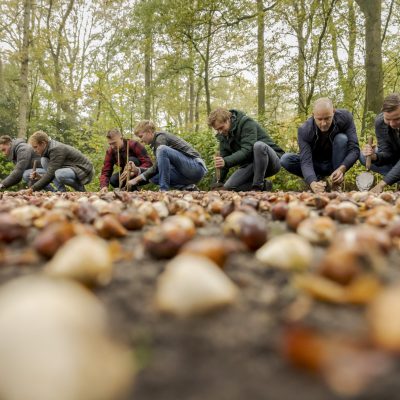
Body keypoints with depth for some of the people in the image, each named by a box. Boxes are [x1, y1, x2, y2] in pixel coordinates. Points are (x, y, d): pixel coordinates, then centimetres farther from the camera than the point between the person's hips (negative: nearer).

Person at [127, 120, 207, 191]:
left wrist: (137, 179, -10)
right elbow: (158, 168, 16)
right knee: (153, 178, 3)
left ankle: (164, 189, -21)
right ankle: (187, 187, 1)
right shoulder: (155, 143, 19)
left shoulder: (161, 137, -9)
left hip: (196, 168, -10)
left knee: (162, 150, -26)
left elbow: (157, 167, -15)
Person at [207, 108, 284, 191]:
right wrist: (219, 181, -2)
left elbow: (247, 151, -29)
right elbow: (224, 157, 6)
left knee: (258, 145, -39)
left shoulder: (246, 123, -17)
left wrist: (226, 161, -41)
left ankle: (258, 185, -24)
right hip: (250, 165, 7)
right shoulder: (223, 134, 5)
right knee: (228, 187, -14)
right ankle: (263, 185, 2)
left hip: (272, 160, -6)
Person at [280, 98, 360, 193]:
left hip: (336, 164, 1)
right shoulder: (304, 130, -26)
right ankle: (318, 179, -7)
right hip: (316, 165, 0)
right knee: (285, 160, -25)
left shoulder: (345, 117, -22)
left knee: (342, 138, -29)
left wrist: (341, 169, -45)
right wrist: (313, 183, -54)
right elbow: (306, 161, -34)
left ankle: (337, 184, -17)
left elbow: (354, 149, -26)